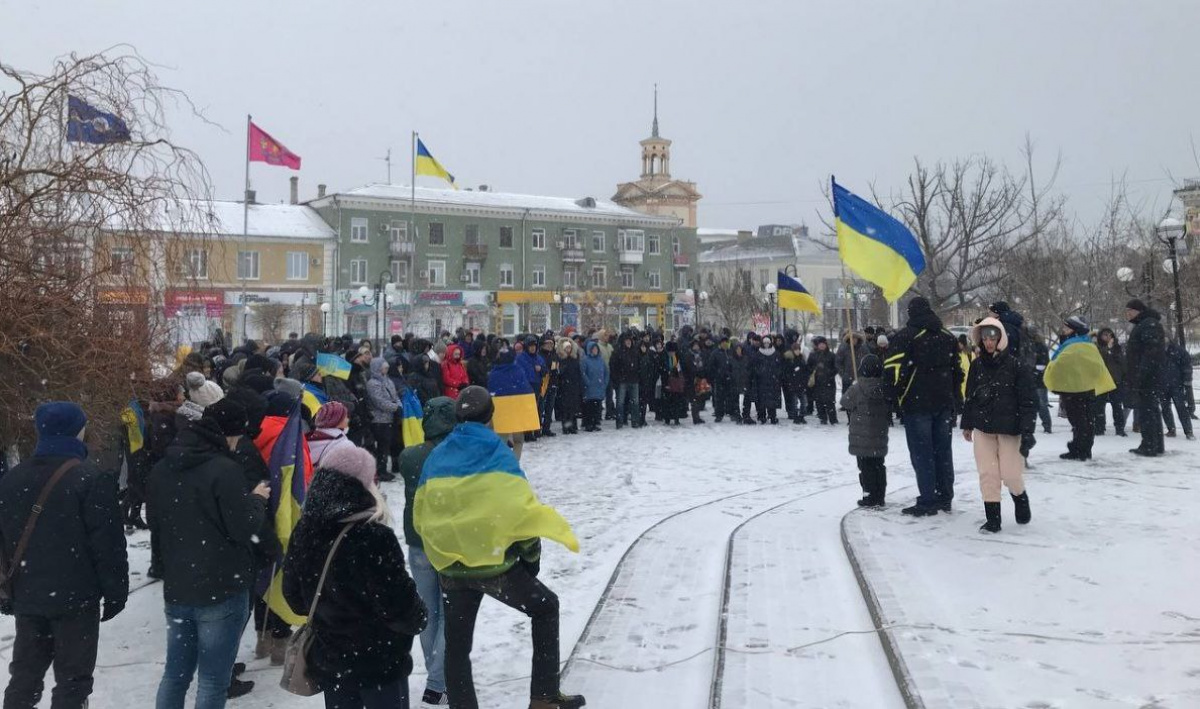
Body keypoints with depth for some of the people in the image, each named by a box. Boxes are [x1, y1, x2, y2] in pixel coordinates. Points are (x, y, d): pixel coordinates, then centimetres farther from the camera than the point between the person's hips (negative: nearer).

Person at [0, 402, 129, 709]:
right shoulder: (91, 479, -16)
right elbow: (108, 546, -15)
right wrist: (116, 592, -5)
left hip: (27, 596, 6)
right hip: (76, 597, -6)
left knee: (25, 674, 19)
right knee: (72, 680, 3)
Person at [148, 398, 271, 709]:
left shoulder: (161, 468, 5)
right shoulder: (224, 469, -19)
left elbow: (155, 523, 18)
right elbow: (243, 528, -17)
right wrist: (257, 499, 0)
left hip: (176, 587, 7)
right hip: (222, 589, -7)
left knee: (176, 672, 18)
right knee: (213, 680, 2)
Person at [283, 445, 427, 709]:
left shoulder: (304, 531, -4)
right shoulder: (373, 538, -26)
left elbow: (294, 597, 8)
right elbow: (398, 604, -21)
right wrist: (418, 618, -1)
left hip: (328, 658, 6)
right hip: (379, 661, -6)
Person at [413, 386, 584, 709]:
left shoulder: (436, 458, 4)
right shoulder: (497, 452, -9)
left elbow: (421, 517, 8)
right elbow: (519, 507, -13)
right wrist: (532, 552, 1)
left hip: (450, 568, 4)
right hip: (494, 563, -4)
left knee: (457, 645, 17)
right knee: (545, 607, 18)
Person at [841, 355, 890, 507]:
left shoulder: (858, 388, -16)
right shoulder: (884, 387, 0)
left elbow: (845, 402, -2)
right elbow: (890, 408, 12)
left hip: (862, 437, -5)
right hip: (880, 436, 5)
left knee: (866, 467, 1)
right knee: (879, 466, 13)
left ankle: (869, 497, 4)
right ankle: (880, 497, 18)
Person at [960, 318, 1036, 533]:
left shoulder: (1015, 365, -7)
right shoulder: (977, 365, 6)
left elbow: (1029, 399, -7)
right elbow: (970, 396, 14)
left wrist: (1027, 429, -12)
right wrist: (967, 424, 15)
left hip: (1009, 428, -3)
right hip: (982, 428, 3)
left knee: (1011, 473, -1)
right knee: (987, 474, 1)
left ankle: (1021, 499, 32)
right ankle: (992, 519, 9)